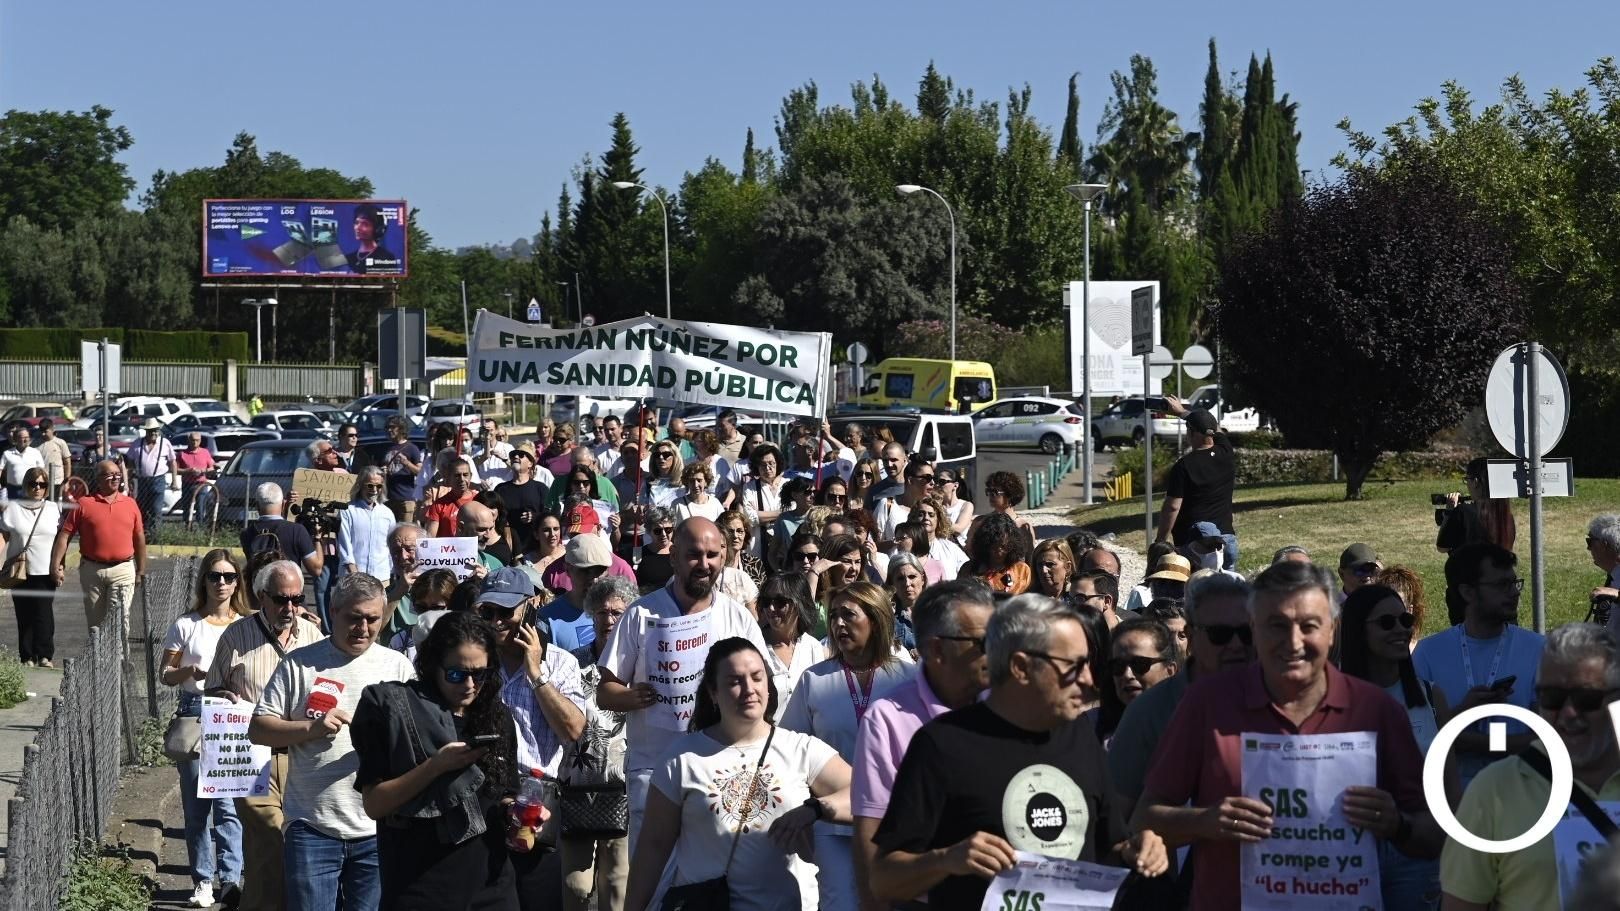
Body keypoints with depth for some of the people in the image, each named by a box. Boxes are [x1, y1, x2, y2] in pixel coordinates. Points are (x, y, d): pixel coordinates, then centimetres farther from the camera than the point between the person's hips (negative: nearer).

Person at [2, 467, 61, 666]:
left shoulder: (54, 509, 11)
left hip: (46, 570, 0)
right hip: (20, 570, 0)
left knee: (44, 614, -8)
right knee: (24, 614, 1)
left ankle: (45, 656, -2)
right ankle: (27, 657, 7)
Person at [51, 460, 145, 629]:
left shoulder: (130, 504, 7)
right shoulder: (84, 504, 1)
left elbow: (139, 538, 12)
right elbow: (65, 535, -1)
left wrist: (141, 570, 12)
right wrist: (56, 565, -9)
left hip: (123, 570, 0)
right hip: (92, 569, 0)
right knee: (95, 621, 11)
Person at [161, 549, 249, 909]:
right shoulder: (186, 625, 4)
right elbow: (166, 675, 7)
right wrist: (189, 672, -14)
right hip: (194, 714, 1)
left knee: (228, 800, -8)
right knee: (196, 800, 3)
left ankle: (231, 878, -6)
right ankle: (202, 879, 12)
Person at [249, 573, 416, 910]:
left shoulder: (398, 667, 8)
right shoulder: (300, 664, 4)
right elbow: (257, 730, 2)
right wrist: (312, 728, -13)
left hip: (378, 829, 1)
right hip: (312, 827, -1)